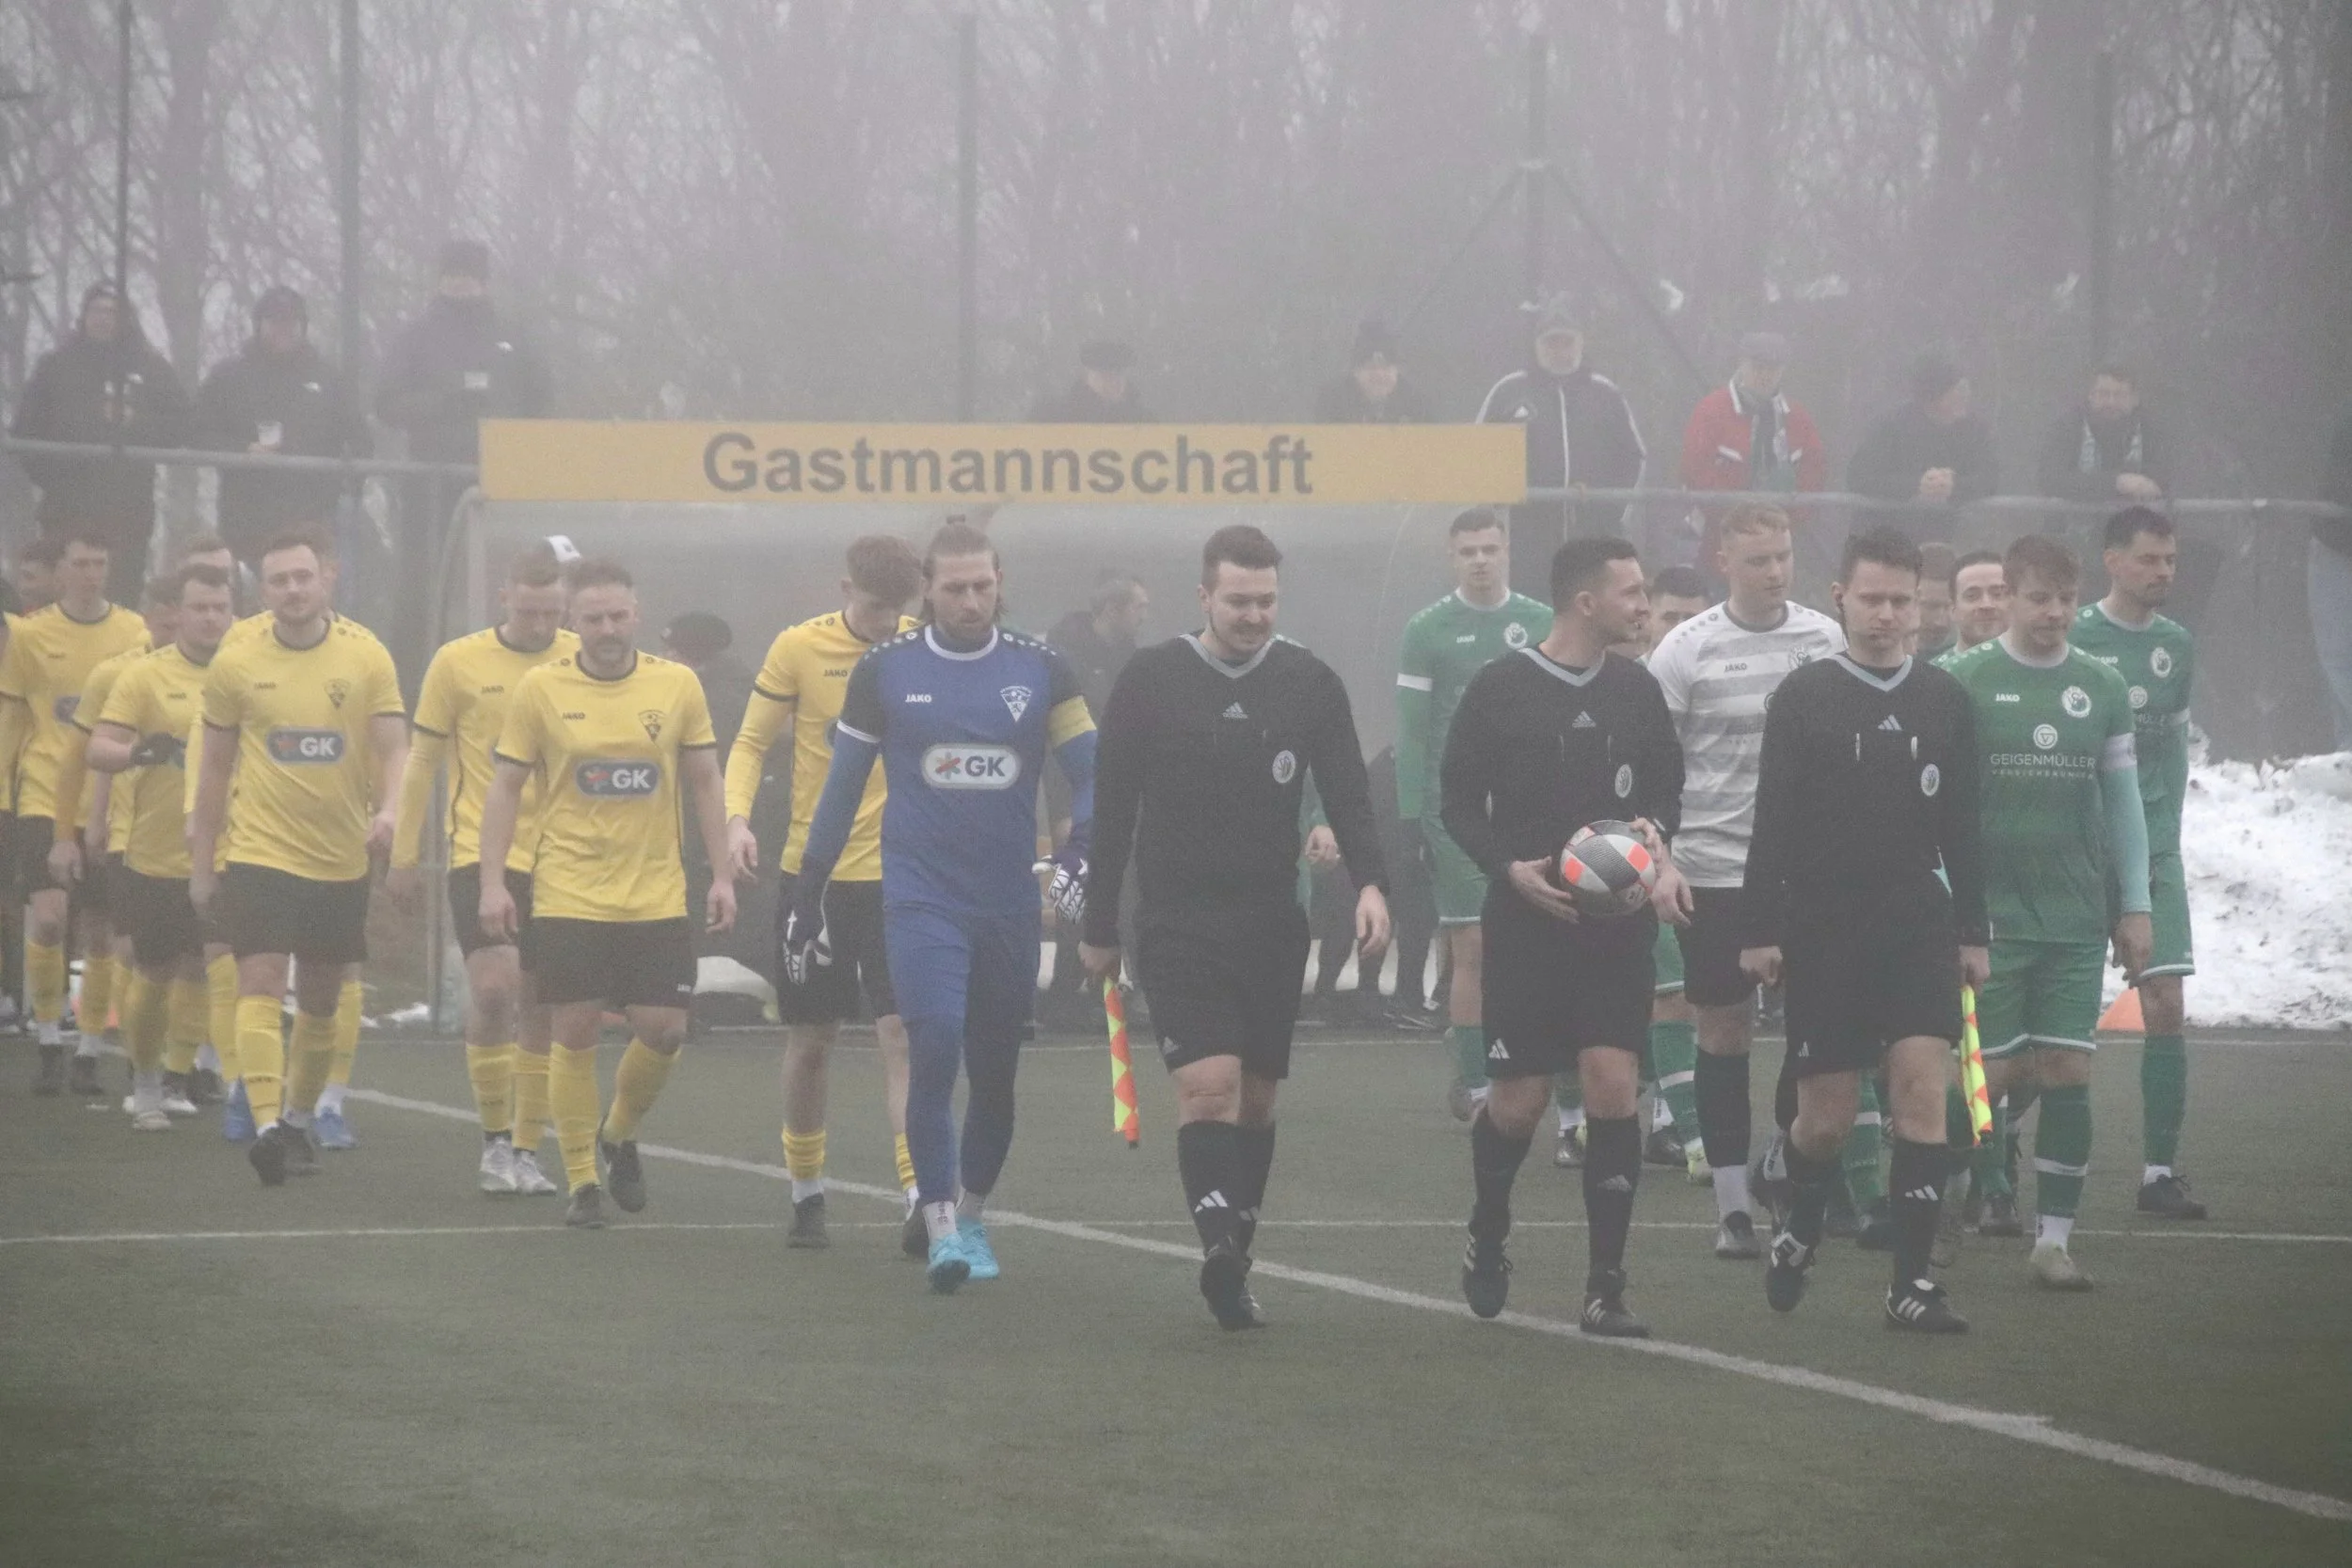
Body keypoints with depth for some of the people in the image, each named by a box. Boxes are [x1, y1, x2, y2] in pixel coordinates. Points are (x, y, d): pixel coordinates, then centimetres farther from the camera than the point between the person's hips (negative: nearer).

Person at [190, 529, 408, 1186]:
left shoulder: (366, 656, -2)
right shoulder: (235, 663, -1)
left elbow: (394, 749, -4)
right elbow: (216, 769, 8)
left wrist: (387, 811, -25)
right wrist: (201, 863, 10)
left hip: (342, 860, 2)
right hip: (259, 854, -2)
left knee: (321, 1001, 13)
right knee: (260, 984, -17)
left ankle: (298, 1117, 33)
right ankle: (265, 1124, -25)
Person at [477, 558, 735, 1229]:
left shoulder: (678, 685, 2)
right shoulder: (540, 688, -2)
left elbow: (704, 784, 9)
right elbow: (505, 789, 2)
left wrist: (722, 873, 4)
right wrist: (493, 882, -4)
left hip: (657, 895, 1)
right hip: (566, 897, -1)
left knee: (664, 1031, -3)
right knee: (575, 1034, -3)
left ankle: (619, 1136, 25)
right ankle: (582, 1180, 9)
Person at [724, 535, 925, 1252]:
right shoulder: (799, 648, -4)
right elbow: (751, 743, 2)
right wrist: (738, 818, -15)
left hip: (901, 876, 0)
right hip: (812, 871, 0)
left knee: (904, 1035, -12)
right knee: (810, 1043, 9)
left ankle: (920, 1203, -16)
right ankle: (806, 1194, 26)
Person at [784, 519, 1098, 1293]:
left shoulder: (1039, 670, 3)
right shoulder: (885, 671, 1)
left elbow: (1091, 771, 5)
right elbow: (842, 787, 9)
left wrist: (1079, 850, -14)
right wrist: (807, 897, 10)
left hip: (1010, 905, 2)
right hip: (921, 900, -2)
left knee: (995, 1070, 9)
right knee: (935, 1046, -19)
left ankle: (973, 1218, 28)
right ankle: (940, 1227, -17)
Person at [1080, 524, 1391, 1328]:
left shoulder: (1310, 684, 4)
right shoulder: (1151, 681, -1)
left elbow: (1348, 797, 1)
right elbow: (1113, 809, 4)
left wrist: (1370, 882, -18)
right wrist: (1099, 927, 6)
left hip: (1272, 925, 3)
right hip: (1178, 924, -3)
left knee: (1256, 1099, 9)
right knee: (1208, 1084, -19)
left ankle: (1230, 1267, 20)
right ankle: (1221, 1243, -29)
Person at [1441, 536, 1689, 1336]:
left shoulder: (1636, 690, 6)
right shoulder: (1501, 689, -5)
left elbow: (1668, 784, 18)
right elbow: (1460, 800, 0)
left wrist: (1654, 831, -3)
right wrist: (1509, 867, -15)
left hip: (1618, 922, 2)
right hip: (1526, 919, -2)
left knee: (1614, 1088, -9)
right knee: (1518, 1102, 2)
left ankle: (1605, 1290, -3)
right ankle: (1487, 1237, 32)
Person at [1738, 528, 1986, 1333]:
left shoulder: (1947, 701, 7)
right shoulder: (1803, 698, -1)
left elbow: (1962, 828, 12)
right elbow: (1772, 822, -1)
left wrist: (1971, 932, 10)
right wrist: (1759, 931, -6)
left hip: (1918, 924, 2)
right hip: (1822, 927, -2)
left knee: (1922, 1083, -12)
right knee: (1827, 1114, 1)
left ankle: (1911, 1281, -9)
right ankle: (1800, 1229, 33)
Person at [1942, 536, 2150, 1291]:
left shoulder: (2102, 688, 8)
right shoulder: (1965, 682, -3)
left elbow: (2124, 801, 14)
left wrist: (2135, 905, 9)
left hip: (2076, 919, 3)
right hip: (1991, 915, -3)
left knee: (2067, 1074, -2)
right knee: (1994, 1076, -5)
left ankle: (2054, 1237, 3)